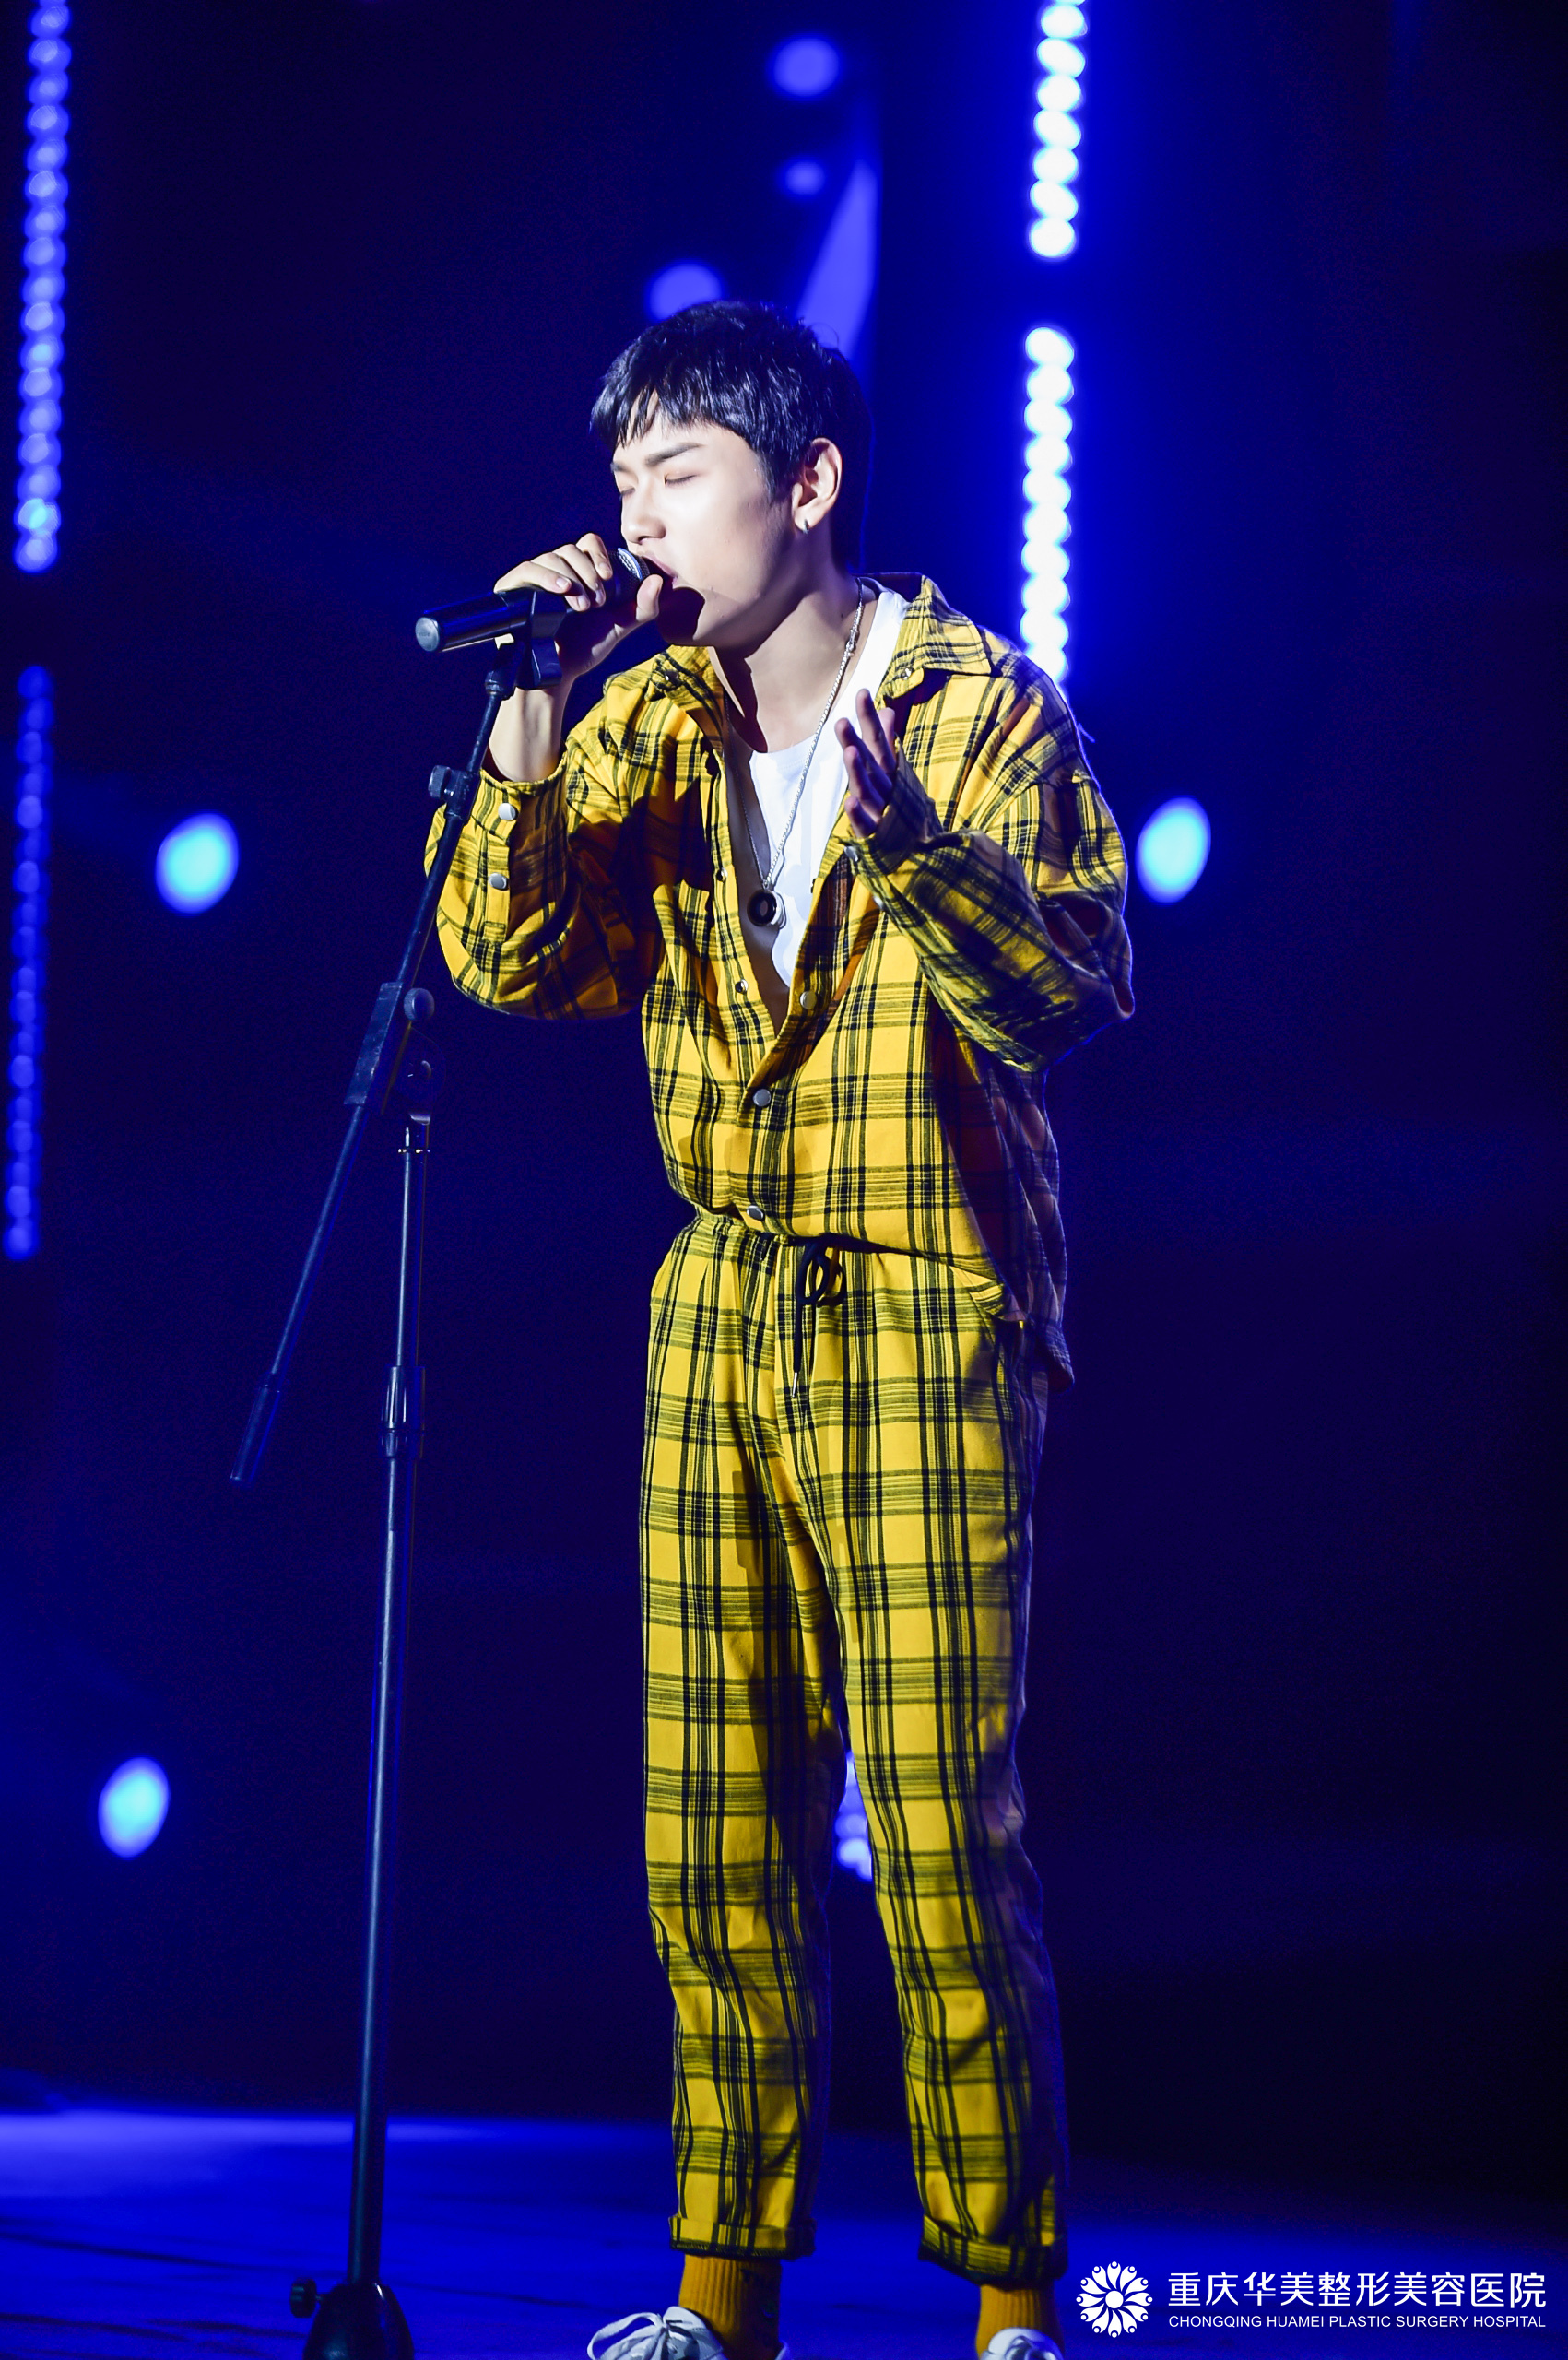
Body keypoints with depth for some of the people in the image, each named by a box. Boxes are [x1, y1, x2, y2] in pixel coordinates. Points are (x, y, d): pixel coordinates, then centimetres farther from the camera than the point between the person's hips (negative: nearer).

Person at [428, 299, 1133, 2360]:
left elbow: (1078, 991, -19)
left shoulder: (984, 713, -7)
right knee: (713, 1843, 5)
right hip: (721, 1312, 5)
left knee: (939, 1834, -8)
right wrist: (524, 730, -11)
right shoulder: (651, 725, 9)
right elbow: (509, 960, 1)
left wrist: (904, 838, -35)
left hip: (925, 1318, -5)